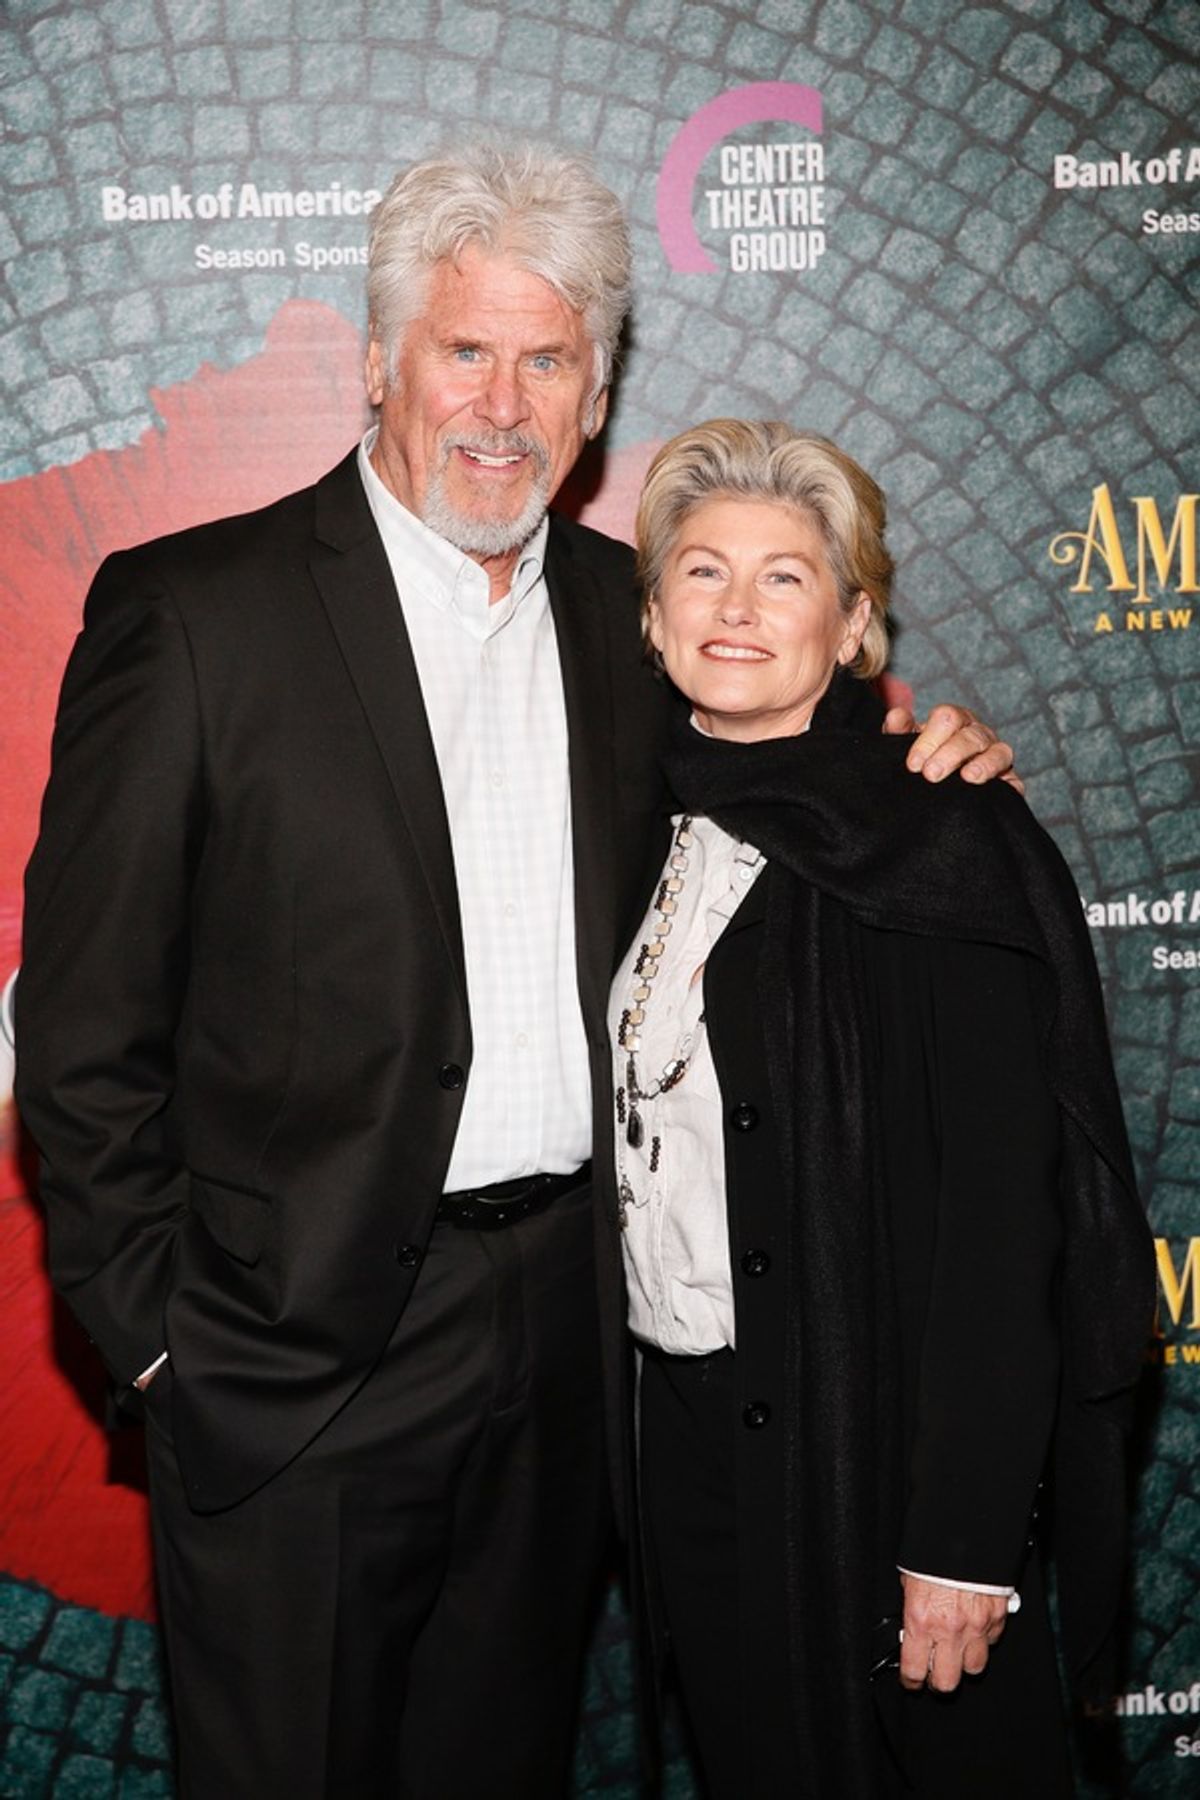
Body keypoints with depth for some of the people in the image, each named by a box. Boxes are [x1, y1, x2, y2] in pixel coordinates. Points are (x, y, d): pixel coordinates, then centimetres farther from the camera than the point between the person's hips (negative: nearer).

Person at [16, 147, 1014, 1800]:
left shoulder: (625, 611, 7)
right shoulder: (193, 613, -9)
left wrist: (908, 752, -1)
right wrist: (158, 1331, -9)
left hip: (566, 1335, 5)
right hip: (302, 1350, -4)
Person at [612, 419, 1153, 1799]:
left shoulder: (934, 842, -15)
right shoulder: (669, 827, 5)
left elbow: (1004, 1201, -18)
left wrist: (961, 1536, -20)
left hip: (880, 1453, -6)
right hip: (702, 1435, 6)